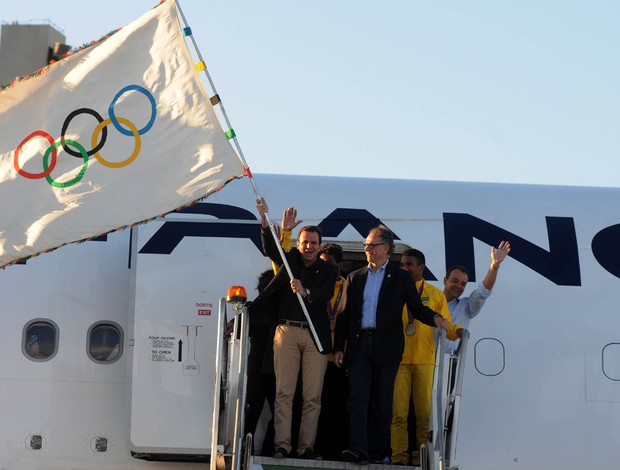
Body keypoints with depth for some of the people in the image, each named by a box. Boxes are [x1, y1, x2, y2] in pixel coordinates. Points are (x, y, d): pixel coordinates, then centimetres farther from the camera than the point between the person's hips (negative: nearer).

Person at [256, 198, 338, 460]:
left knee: (312, 396, -3)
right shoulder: (290, 260, 15)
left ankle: (306, 446, -1)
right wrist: (264, 220, -16)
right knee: (284, 392, -5)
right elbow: (270, 248, -1)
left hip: (315, 335, 0)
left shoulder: (328, 270, 11)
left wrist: (306, 292, -27)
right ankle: (281, 445, -7)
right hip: (287, 331, 0)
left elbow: (326, 293, -6)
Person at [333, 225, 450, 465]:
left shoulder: (401, 278, 8)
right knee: (357, 398, -11)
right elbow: (344, 315, 14)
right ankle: (358, 448, -20)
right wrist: (338, 347, 8)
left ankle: (378, 451, 7)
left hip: (386, 347, -2)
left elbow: (416, 308, 4)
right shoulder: (355, 278, 15)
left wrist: (435, 318, -17)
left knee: (382, 401, 2)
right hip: (359, 345, 2)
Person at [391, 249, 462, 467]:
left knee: (424, 412, -1)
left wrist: (457, 331, -14)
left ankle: (421, 457, 4)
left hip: (424, 361, 0)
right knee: (398, 412, -5)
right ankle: (398, 456, -3)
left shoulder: (435, 294, 12)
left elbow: (446, 325, 8)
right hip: (399, 359, 0)